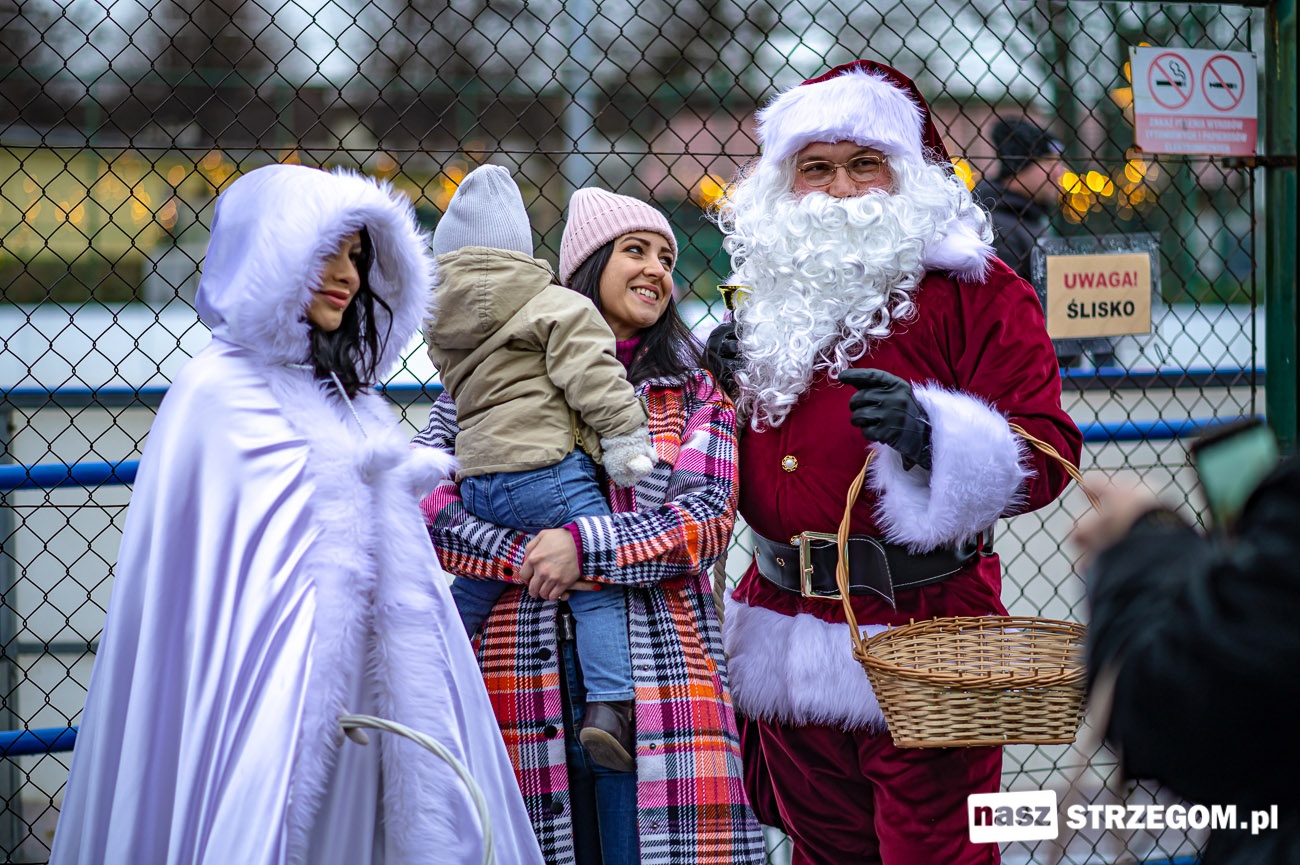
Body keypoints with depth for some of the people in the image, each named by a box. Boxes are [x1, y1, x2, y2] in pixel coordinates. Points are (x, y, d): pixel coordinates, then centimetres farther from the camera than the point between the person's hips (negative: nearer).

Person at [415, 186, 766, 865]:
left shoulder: (694, 392, 13)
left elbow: (706, 520, -1)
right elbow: (424, 496, 1)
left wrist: (583, 547, -13)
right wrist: (524, 557, -12)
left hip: (655, 667, 1)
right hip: (524, 669, 0)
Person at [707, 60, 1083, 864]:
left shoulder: (976, 290, -3)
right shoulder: (774, 298, 15)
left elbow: (1046, 452, -12)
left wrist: (931, 431, -28)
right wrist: (730, 385, 7)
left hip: (919, 639, -6)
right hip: (788, 638, 6)